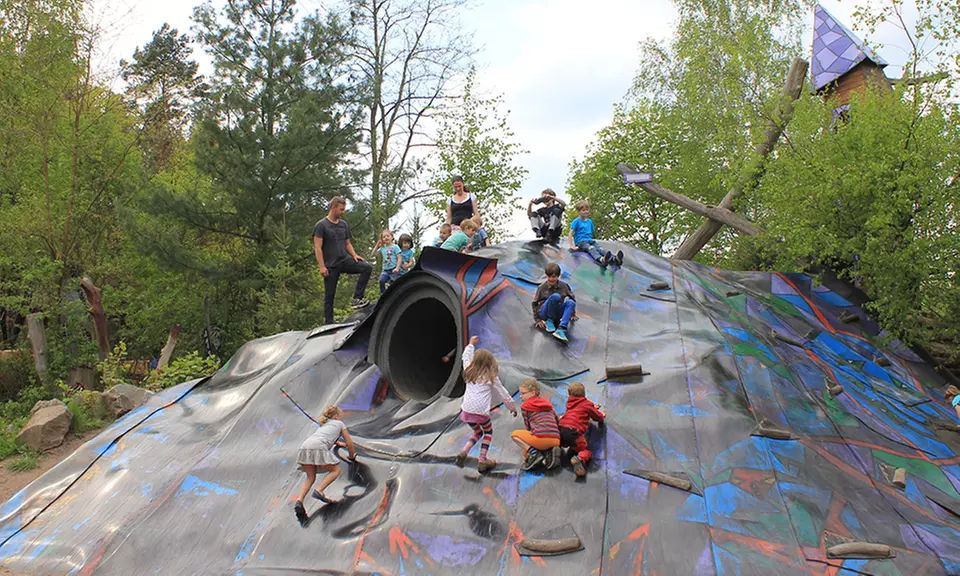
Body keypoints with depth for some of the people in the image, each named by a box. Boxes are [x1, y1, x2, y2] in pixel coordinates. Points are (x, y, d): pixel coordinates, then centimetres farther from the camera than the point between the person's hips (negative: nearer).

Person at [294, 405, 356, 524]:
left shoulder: (324, 425, 39)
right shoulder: (340, 424, 23)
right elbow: (350, 443, 22)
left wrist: (339, 443, 72)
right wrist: (352, 455, 38)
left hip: (304, 447, 6)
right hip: (318, 447, -6)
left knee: (310, 477, 14)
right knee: (335, 470, 7)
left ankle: (299, 501, -7)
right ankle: (319, 491, -14)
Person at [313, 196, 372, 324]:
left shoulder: (344, 224, 12)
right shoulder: (321, 225, -5)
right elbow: (317, 248, -9)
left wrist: (354, 255, 1)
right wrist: (322, 266, -17)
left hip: (345, 260, 5)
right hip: (330, 265, -5)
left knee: (367, 267, -18)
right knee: (329, 294, 1)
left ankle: (357, 299, -16)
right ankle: (328, 322, 12)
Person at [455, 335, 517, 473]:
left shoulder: (469, 372, 10)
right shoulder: (491, 378, 1)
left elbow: (466, 357, 31)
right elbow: (503, 394, 9)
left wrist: (471, 344, 45)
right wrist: (513, 407, 22)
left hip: (466, 410, 4)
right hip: (481, 411, -4)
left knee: (477, 432, 25)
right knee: (488, 432, 22)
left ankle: (463, 452, 2)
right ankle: (482, 461, 11)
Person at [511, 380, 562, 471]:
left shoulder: (525, 406, 9)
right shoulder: (547, 403, 25)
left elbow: (527, 427, 13)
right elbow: (557, 421, 28)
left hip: (542, 438, -6)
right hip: (556, 441, 6)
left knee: (515, 434, 15)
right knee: (525, 452, 26)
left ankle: (533, 453, -5)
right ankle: (549, 452, 1)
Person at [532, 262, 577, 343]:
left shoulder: (564, 286, 2)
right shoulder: (542, 288, -3)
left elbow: (573, 298, 14)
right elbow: (535, 303, 2)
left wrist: (573, 314, 11)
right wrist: (537, 319, -2)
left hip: (557, 314, 4)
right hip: (544, 313, -4)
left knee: (571, 302, -26)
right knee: (555, 296, -31)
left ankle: (561, 329, -40)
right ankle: (549, 321, -13)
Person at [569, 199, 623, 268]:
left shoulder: (590, 221, 20)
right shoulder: (576, 221, 1)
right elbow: (570, 234, -6)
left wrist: (591, 240, 18)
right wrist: (572, 246, -14)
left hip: (590, 240, 6)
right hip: (581, 242, -6)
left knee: (600, 249, -23)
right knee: (591, 248, -36)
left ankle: (614, 258, -50)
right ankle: (601, 259, -67)